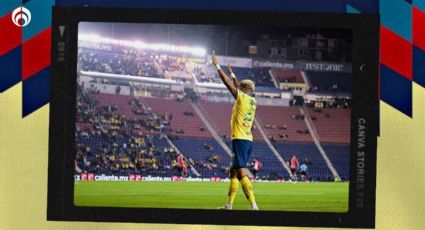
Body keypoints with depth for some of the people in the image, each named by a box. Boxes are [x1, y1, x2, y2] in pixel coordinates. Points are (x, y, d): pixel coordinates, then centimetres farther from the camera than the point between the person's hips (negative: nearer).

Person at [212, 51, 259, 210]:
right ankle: (229, 204, 19)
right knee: (233, 172, 16)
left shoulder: (242, 97, -7)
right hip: (248, 140, 9)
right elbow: (237, 85, 31)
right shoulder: (253, 101, 14)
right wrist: (231, 73, 41)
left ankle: (254, 205, -23)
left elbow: (227, 82, -3)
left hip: (240, 140, -9)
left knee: (241, 173, -14)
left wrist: (217, 65, 6)